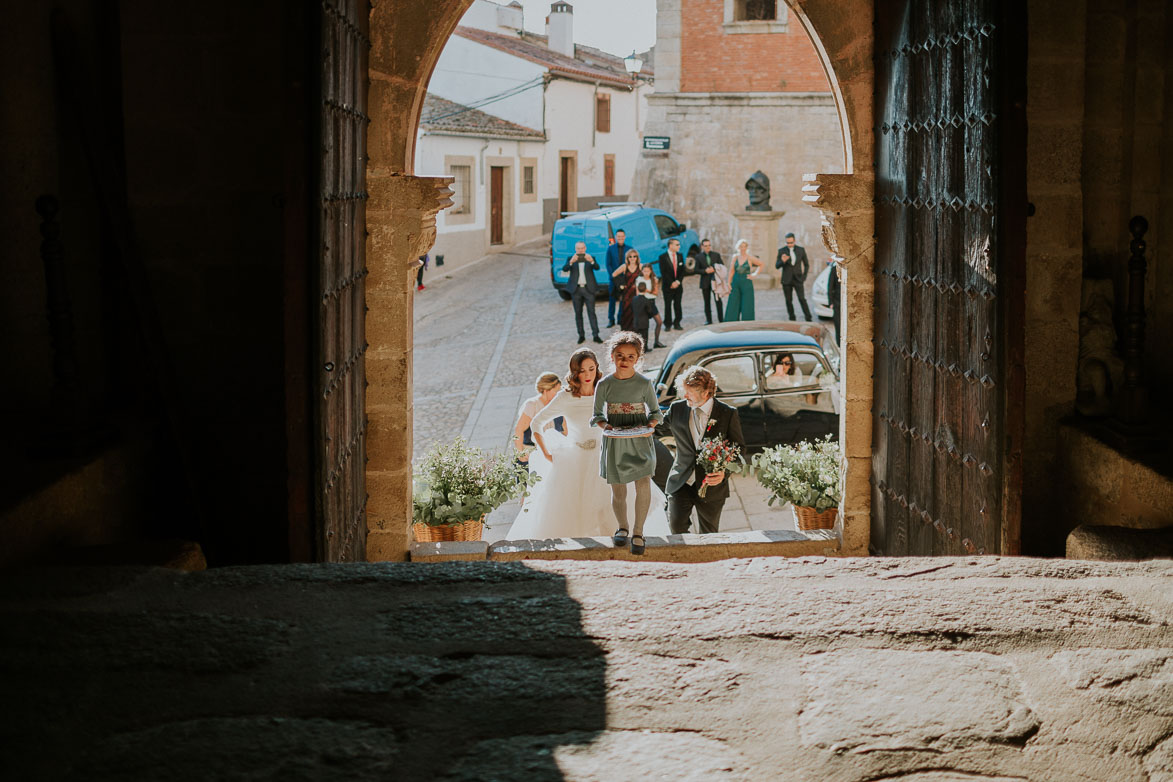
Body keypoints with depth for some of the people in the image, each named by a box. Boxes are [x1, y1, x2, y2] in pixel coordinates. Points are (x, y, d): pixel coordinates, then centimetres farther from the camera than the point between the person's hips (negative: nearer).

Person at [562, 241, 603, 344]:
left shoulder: (590, 258, 5)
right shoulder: (571, 259, 5)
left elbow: (597, 268, -13)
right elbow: (564, 269, -12)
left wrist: (592, 261, -35)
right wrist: (571, 262, -31)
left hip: (588, 289, -1)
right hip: (576, 289, 1)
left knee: (591, 312, -6)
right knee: (578, 313, 5)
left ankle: (596, 335, -6)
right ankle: (581, 336, 12)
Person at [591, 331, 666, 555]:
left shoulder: (645, 384, -2)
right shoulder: (605, 385, -1)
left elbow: (655, 412, 8)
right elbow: (597, 415, 7)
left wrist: (649, 426, -12)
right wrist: (605, 426, -14)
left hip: (640, 440, -1)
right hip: (614, 442, 1)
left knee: (643, 483, -16)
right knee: (618, 490, 8)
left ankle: (638, 532, -1)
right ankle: (622, 528, 33)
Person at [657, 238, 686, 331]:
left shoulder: (679, 256, 8)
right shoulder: (663, 257, -5)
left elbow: (682, 271, 7)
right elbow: (663, 272, -9)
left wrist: (677, 282, -7)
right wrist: (671, 283, -13)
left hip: (678, 285, 3)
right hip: (667, 286, -3)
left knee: (677, 305, 4)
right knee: (668, 305, 0)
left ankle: (677, 323, 12)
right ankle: (668, 325, 7)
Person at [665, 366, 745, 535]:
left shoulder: (728, 414, -6)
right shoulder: (677, 409, 1)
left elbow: (739, 447, -1)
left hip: (711, 486, -1)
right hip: (681, 483, 1)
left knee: (709, 536, 10)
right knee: (676, 525, -14)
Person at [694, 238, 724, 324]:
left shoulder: (716, 255, 6)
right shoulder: (699, 257, 3)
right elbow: (697, 270, 0)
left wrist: (714, 269, -12)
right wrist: (705, 271, -16)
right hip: (705, 283, 0)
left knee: (718, 301, -4)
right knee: (707, 302, 6)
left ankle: (721, 319, 1)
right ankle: (708, 320, 14)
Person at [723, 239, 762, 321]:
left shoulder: (750, 258, -4)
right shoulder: (735, 257, 5)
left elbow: (761, 265, 7)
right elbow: (732, 271, 7)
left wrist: (755, 274, 0)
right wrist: (729, 283, 2)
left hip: (746, 284, -3)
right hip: (736, 284, 3)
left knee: (746, 307, -2)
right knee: (733, 307, 1)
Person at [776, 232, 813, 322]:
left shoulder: (801, 250, 1)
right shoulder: (781, 251, -1)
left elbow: (806, 264, 11)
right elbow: (777, 266, -2)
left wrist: (804, 277, 2)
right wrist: (783, 261, -23)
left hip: (798, 280, -1)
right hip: (786, 280, 1)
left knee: (802, 299, -10)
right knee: (789, 301, 3)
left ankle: (808, 319, -5)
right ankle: (792, 320, 13)